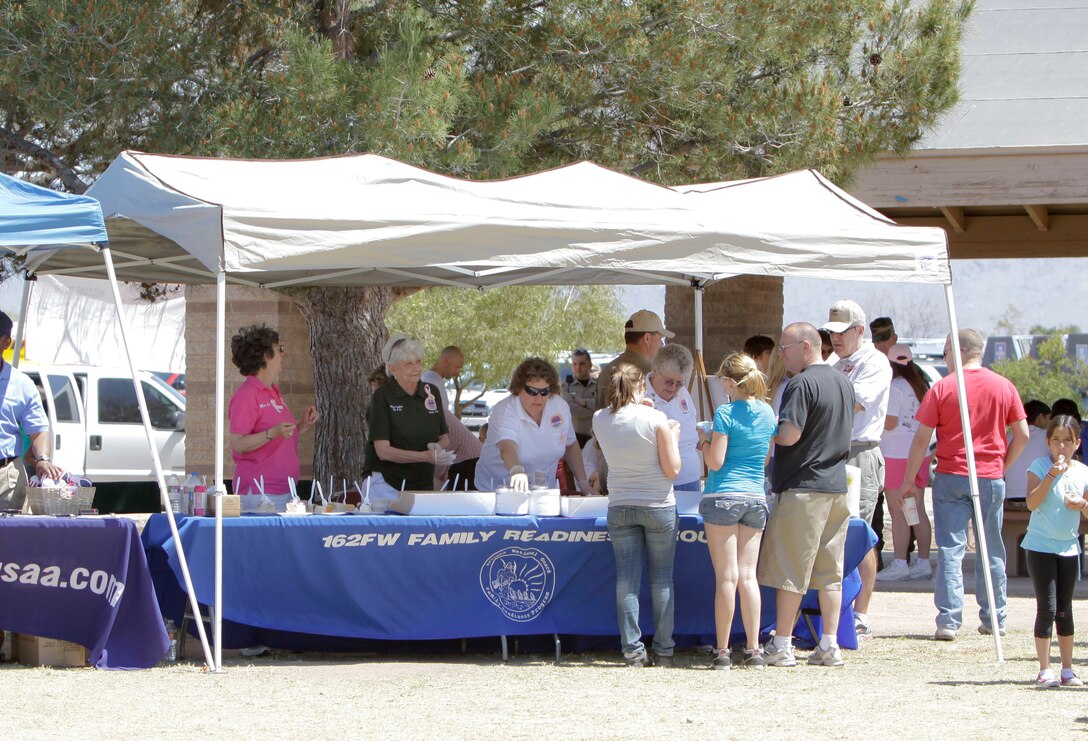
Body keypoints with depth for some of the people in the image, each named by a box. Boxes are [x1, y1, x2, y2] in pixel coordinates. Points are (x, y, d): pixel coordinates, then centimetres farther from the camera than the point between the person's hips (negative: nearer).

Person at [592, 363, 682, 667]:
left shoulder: (600, 420, -3)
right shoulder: (656, 419, -13)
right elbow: (672, 469, -10)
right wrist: (673, 435, 5)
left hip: (619, 508, 3)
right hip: (658, 506, -3)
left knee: (627, 579, 3)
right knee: (662, 579, 6)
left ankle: (633, 651, 1)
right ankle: (663, 650, 8)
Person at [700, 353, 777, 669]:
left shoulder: (726, 413, -10)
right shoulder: (767, 412, 8)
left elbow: (715, 462, -12)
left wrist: (705, 443, 6)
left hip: (723, 497, -5)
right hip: (757, 498, 5)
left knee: (726, 577, -4)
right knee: (748, 575, 5)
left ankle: (722, 651, -2)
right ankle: (754, 650, 2)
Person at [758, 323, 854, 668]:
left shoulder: (801, 384, -14)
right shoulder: (843, 382, 13)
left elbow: (790, 435, -22)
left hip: (803, 487, -8)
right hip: (837, 487, 8)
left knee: (790, 571, -2)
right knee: (830, 571, 8)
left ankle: (782, 646, 1)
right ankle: (830, 645, 7)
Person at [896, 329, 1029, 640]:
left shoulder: (943, 387, -6)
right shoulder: (1004, 387, 3)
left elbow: (921, 438, -6)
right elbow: (1022, 435, 4)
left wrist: (908, 481, 1)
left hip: (951, 477, -3)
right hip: (991, 479, 3)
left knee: (950, 550, -2)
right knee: (992, 551, 13)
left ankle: (949, 621, -10)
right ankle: (994, 619, 18)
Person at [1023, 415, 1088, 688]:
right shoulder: (1040, 466, -9)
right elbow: (1032, 503, -21)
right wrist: (1051, 475, -28)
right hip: (1041, 545, -4)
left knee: (1065, 610, 11)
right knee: (1047, 607, -8)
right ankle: (1045, 670, -4)